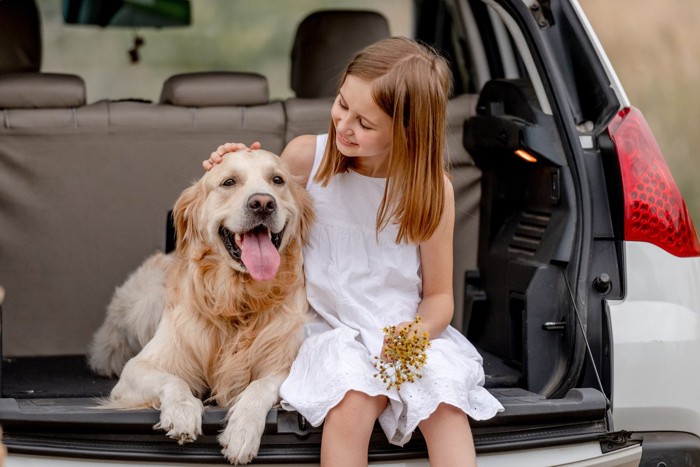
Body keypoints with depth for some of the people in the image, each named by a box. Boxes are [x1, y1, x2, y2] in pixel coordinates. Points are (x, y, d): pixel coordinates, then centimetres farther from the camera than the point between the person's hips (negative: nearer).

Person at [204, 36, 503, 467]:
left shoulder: (432, 188, -4)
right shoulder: (305, 157, -4)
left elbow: (439, 296, 4)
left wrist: (416, 332, -19)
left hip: (409, 332, 0)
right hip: (331, 330, 0)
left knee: (445, 403, -30)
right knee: (355, 397, -32)